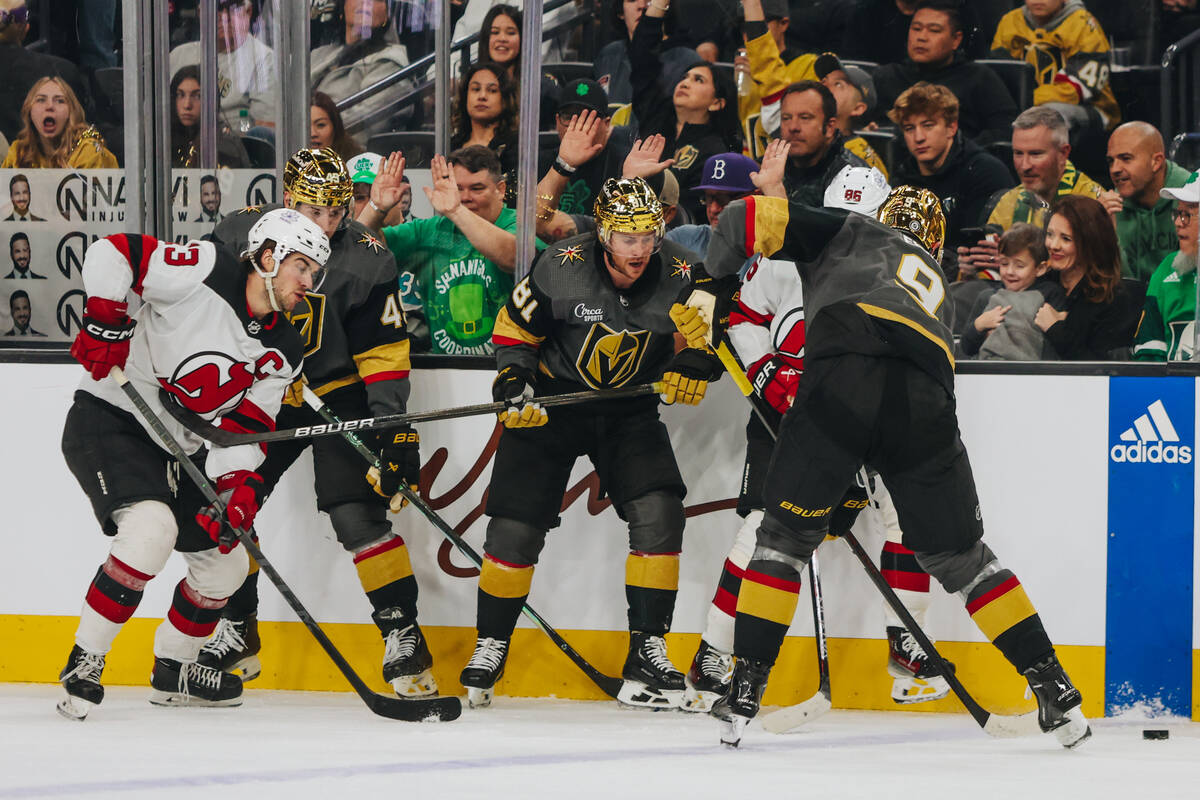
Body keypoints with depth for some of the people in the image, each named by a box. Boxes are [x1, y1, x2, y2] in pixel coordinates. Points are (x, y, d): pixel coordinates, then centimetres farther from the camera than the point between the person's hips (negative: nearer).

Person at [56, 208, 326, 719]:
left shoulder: (283, 352, 3)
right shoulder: (206, 271, -18)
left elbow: (245, 425, -1)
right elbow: (110, 253, -19)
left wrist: (239, 486, -18)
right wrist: (106, 322, -25)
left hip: (175, 449, 9)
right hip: (107, 422, -9)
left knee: (225, 560, 12)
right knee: (153, 528, -31)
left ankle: (172, 670, 34)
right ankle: (83, 664, -21)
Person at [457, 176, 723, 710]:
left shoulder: (677, 277, -15)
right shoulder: (561, 269, -19)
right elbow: (515, 326, -6)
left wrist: (696, 362, -20)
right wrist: (514, 380, -18)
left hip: (629, 412, 2)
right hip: (551, 402, -2)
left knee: (658, 515, -15)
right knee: (516, 523, -6)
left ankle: (647, 651, -6)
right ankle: (490, 647, 14)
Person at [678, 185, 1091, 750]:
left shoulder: (853, 233, 30)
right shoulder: (936, 287, 40)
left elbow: (753, 216, 17)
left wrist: (708, 288, 27)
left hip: (841, 383, -3)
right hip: (925, 403, 3)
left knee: (785, 533, 15)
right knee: (958, 554, 19)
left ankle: (743, 692, 8)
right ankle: (1056, 691, 16)